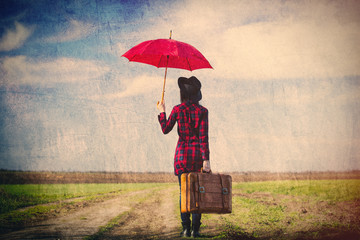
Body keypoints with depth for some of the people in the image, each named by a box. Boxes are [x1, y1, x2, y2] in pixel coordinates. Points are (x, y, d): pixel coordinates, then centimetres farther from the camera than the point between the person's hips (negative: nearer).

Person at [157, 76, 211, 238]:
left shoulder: (177, 109, -3)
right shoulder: (202, 111, -3)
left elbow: (165, 129, 5)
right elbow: (203, 136, -9)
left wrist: (162, 112, 19)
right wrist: (206, 159, -10)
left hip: (182, 153, 0)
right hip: (198, 153, 0)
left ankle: (186, 228, 4)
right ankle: (195, 229, 3)